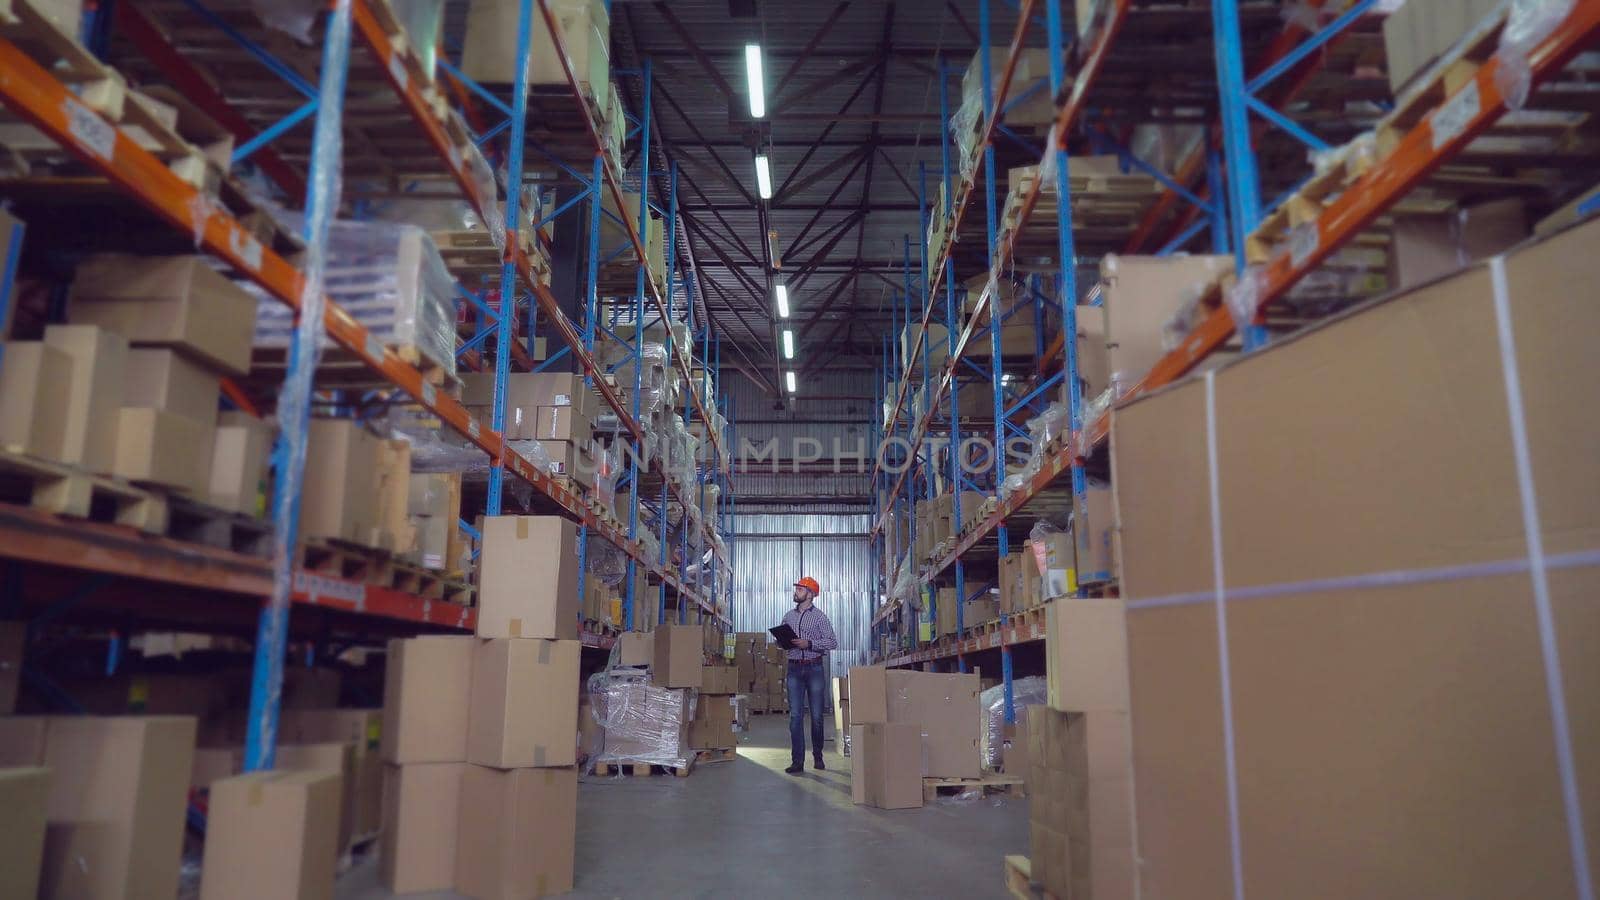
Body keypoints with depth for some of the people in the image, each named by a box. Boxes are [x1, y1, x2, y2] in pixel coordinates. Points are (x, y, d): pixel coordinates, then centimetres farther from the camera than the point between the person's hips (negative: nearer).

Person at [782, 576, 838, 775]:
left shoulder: (820, 616, -1)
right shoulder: (788, 616, 11)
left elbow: (832, 643, -7)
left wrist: (809, 644, -17)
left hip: (814, 668, -3)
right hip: (794, 669, 3)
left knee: (817, 715, 4)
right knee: (795, 716, -3)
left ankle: (818, 757, 20)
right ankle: (797, 761, 0)